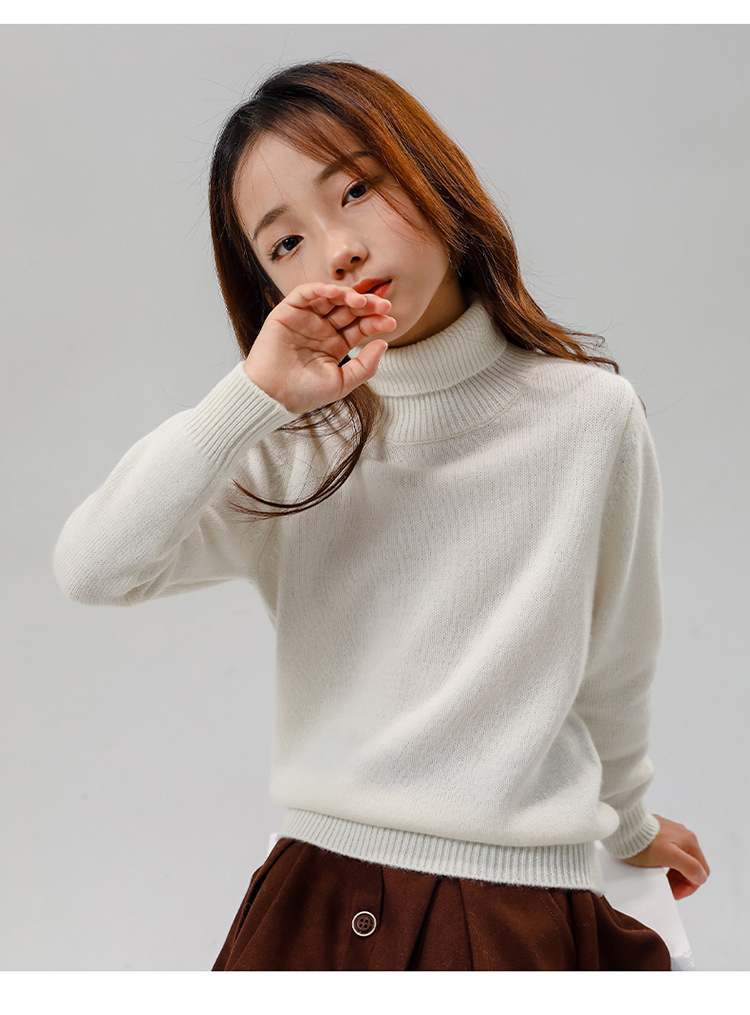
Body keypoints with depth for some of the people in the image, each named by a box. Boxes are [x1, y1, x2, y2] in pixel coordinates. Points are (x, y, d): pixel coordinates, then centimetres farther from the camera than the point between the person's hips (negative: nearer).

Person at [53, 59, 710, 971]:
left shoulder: (590, 416, -6)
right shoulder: (291, 448, -2)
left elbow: (612, 668, 7)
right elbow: (91, 570, -15)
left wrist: (628, 821, 21)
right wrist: (254, 395, -20)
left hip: (522, 912, -1)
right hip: (315, 893, 2)